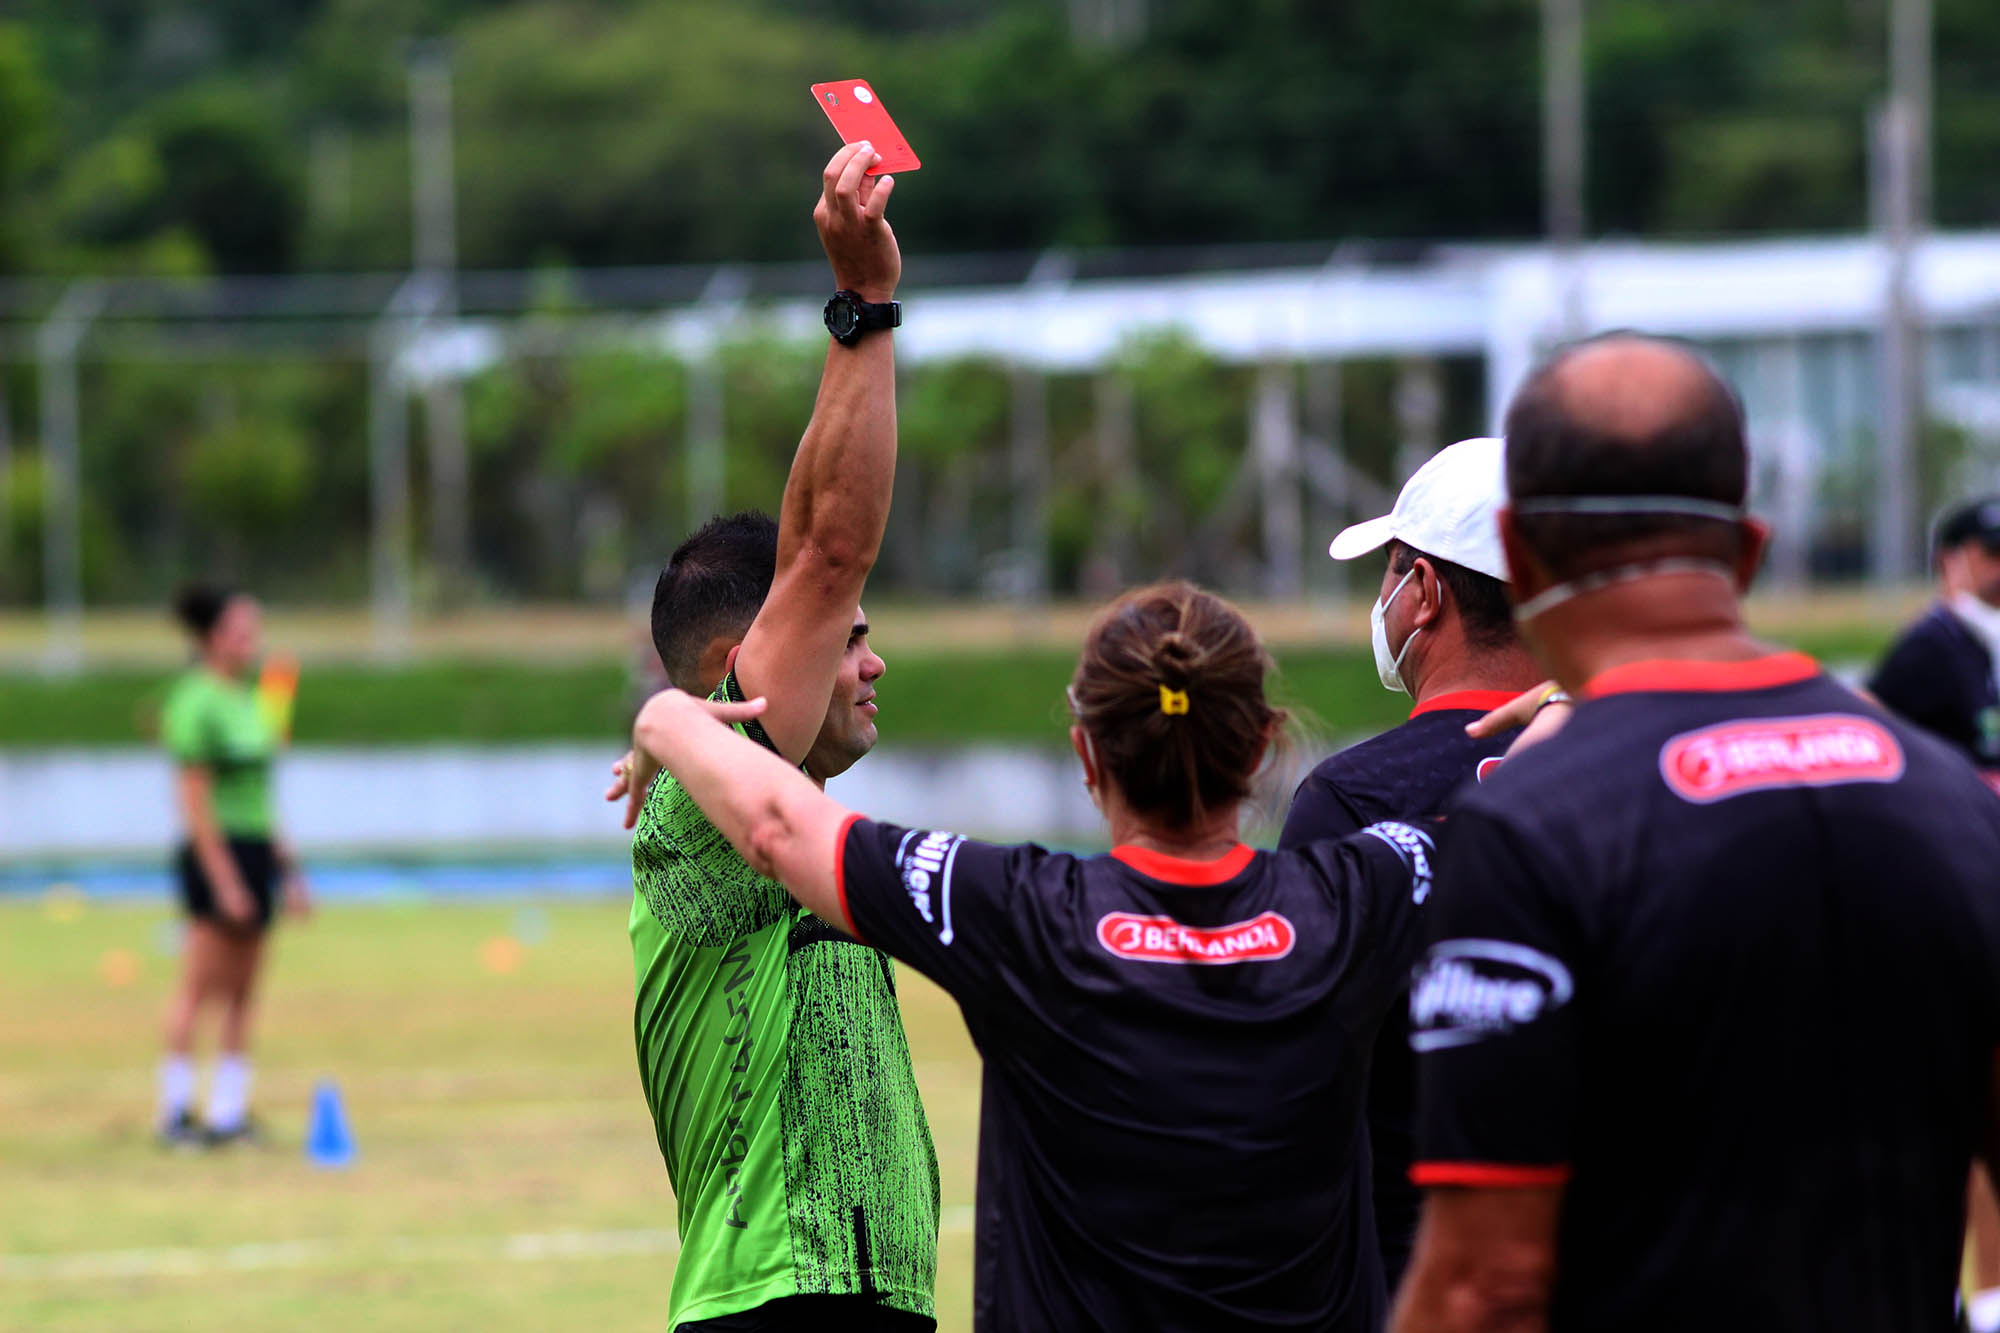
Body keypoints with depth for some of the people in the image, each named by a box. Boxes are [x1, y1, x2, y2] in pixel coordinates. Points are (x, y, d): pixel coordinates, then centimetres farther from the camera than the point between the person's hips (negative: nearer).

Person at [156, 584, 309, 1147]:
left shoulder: (246, 699, 15)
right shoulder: (198, 704, -12)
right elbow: (194, 803, -15)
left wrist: (286, 866, 19)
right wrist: (225, 882, -18)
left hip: (256, 850, 8)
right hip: (215, 853, -8)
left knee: (242, 991, 7)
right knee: (201, 984, -6)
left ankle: (228, 1111, 9)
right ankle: (175, 1111, -2)